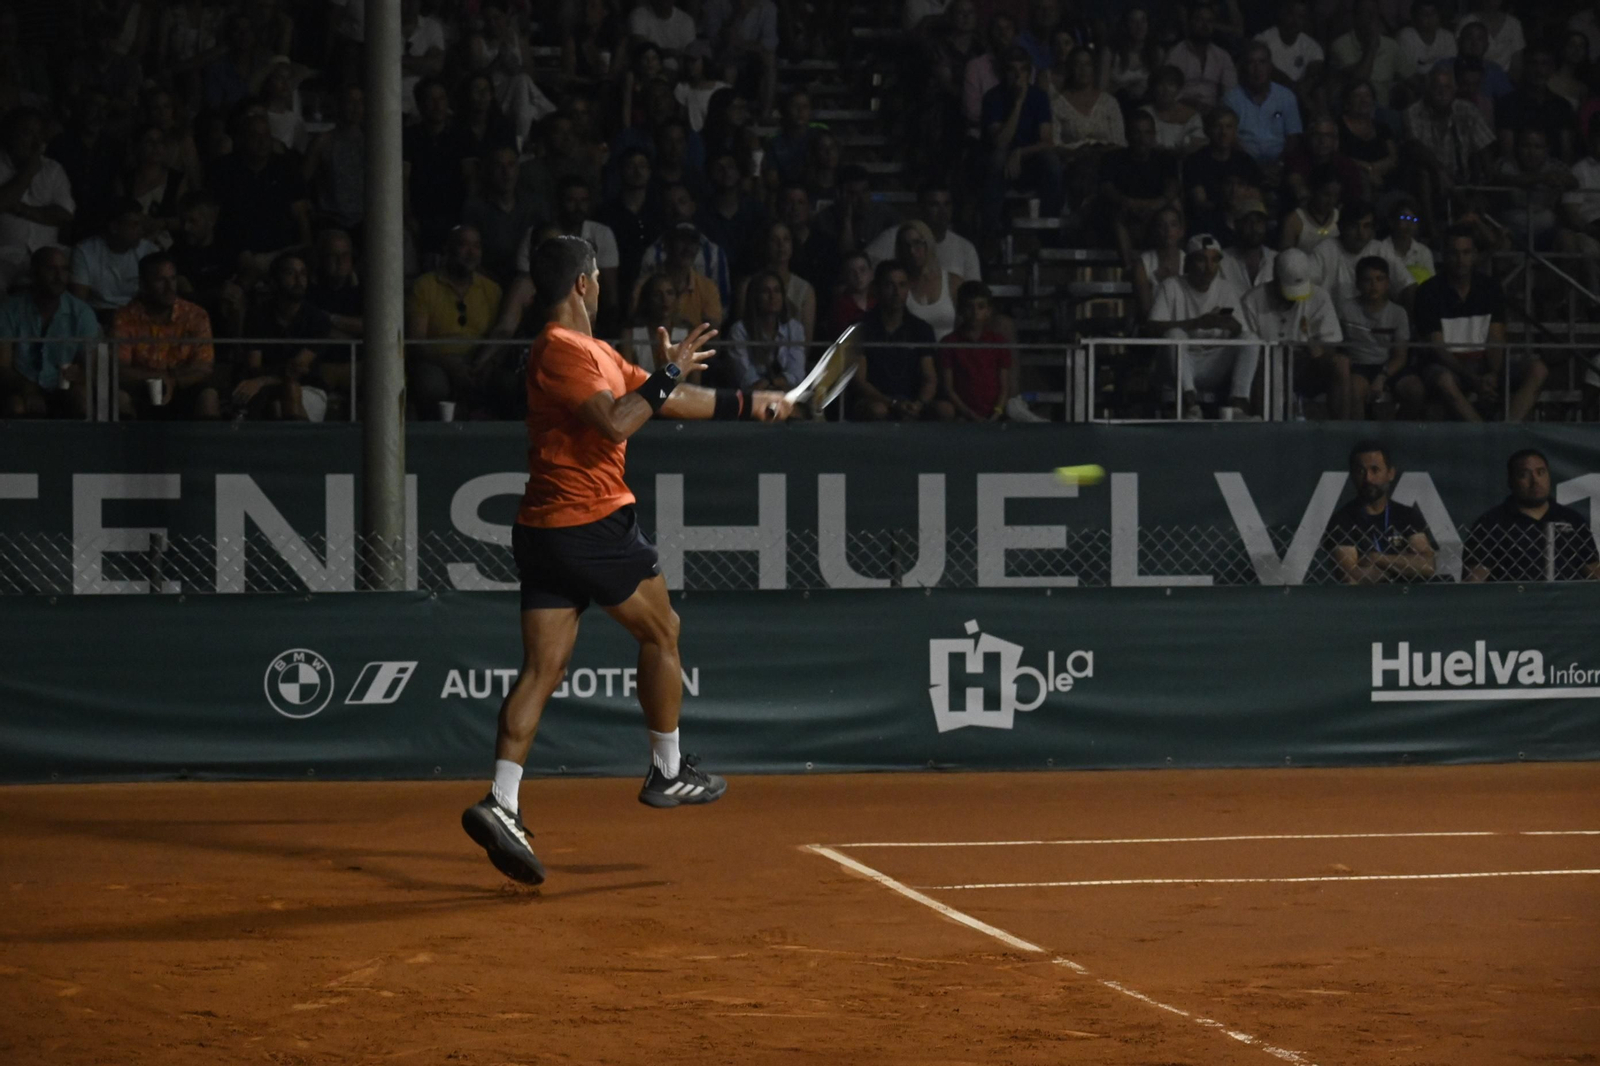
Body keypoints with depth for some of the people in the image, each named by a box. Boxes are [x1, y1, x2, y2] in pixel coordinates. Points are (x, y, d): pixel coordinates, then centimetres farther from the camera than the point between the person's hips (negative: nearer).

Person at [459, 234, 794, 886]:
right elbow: (616, 423, -25)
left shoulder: (591, 352, 19)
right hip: (593, 522, -9)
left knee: (543, 666, 1)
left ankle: (501, 803, -11)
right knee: (661, 632, 10)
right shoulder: (563, 350, -12)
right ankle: (668, 771, 21)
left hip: (543, 531, 9)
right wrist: (668, 375, -15)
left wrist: (744, 403, 26)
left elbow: (666, 401, 26)